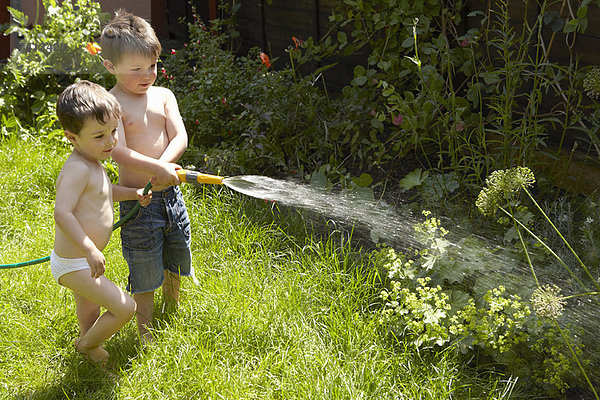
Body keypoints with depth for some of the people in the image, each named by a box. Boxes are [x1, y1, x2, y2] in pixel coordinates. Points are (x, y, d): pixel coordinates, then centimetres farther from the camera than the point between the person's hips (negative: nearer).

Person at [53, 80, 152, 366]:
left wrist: (133, 193, 13)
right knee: (125, 308, -6)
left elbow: (101, 192, 27)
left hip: (82, 259, 10)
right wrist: (91, 249, -37)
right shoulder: (78, 169, -26)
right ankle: (87, 344, 18)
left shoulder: (91, 164, 6)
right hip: (74, 265, -10)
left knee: (90, 315, 30)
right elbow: (62, 213, -35)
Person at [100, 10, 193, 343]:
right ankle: (145, 333, 24)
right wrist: (156, 169, -35)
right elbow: (120, 152, -24)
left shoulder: (163, 96, 4)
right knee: (145, 269, 5)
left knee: (176, 256, 22)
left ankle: (172, 312, 50)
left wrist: (162, 164, -24)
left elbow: (180, 137, -6)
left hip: (169, 192, 6)